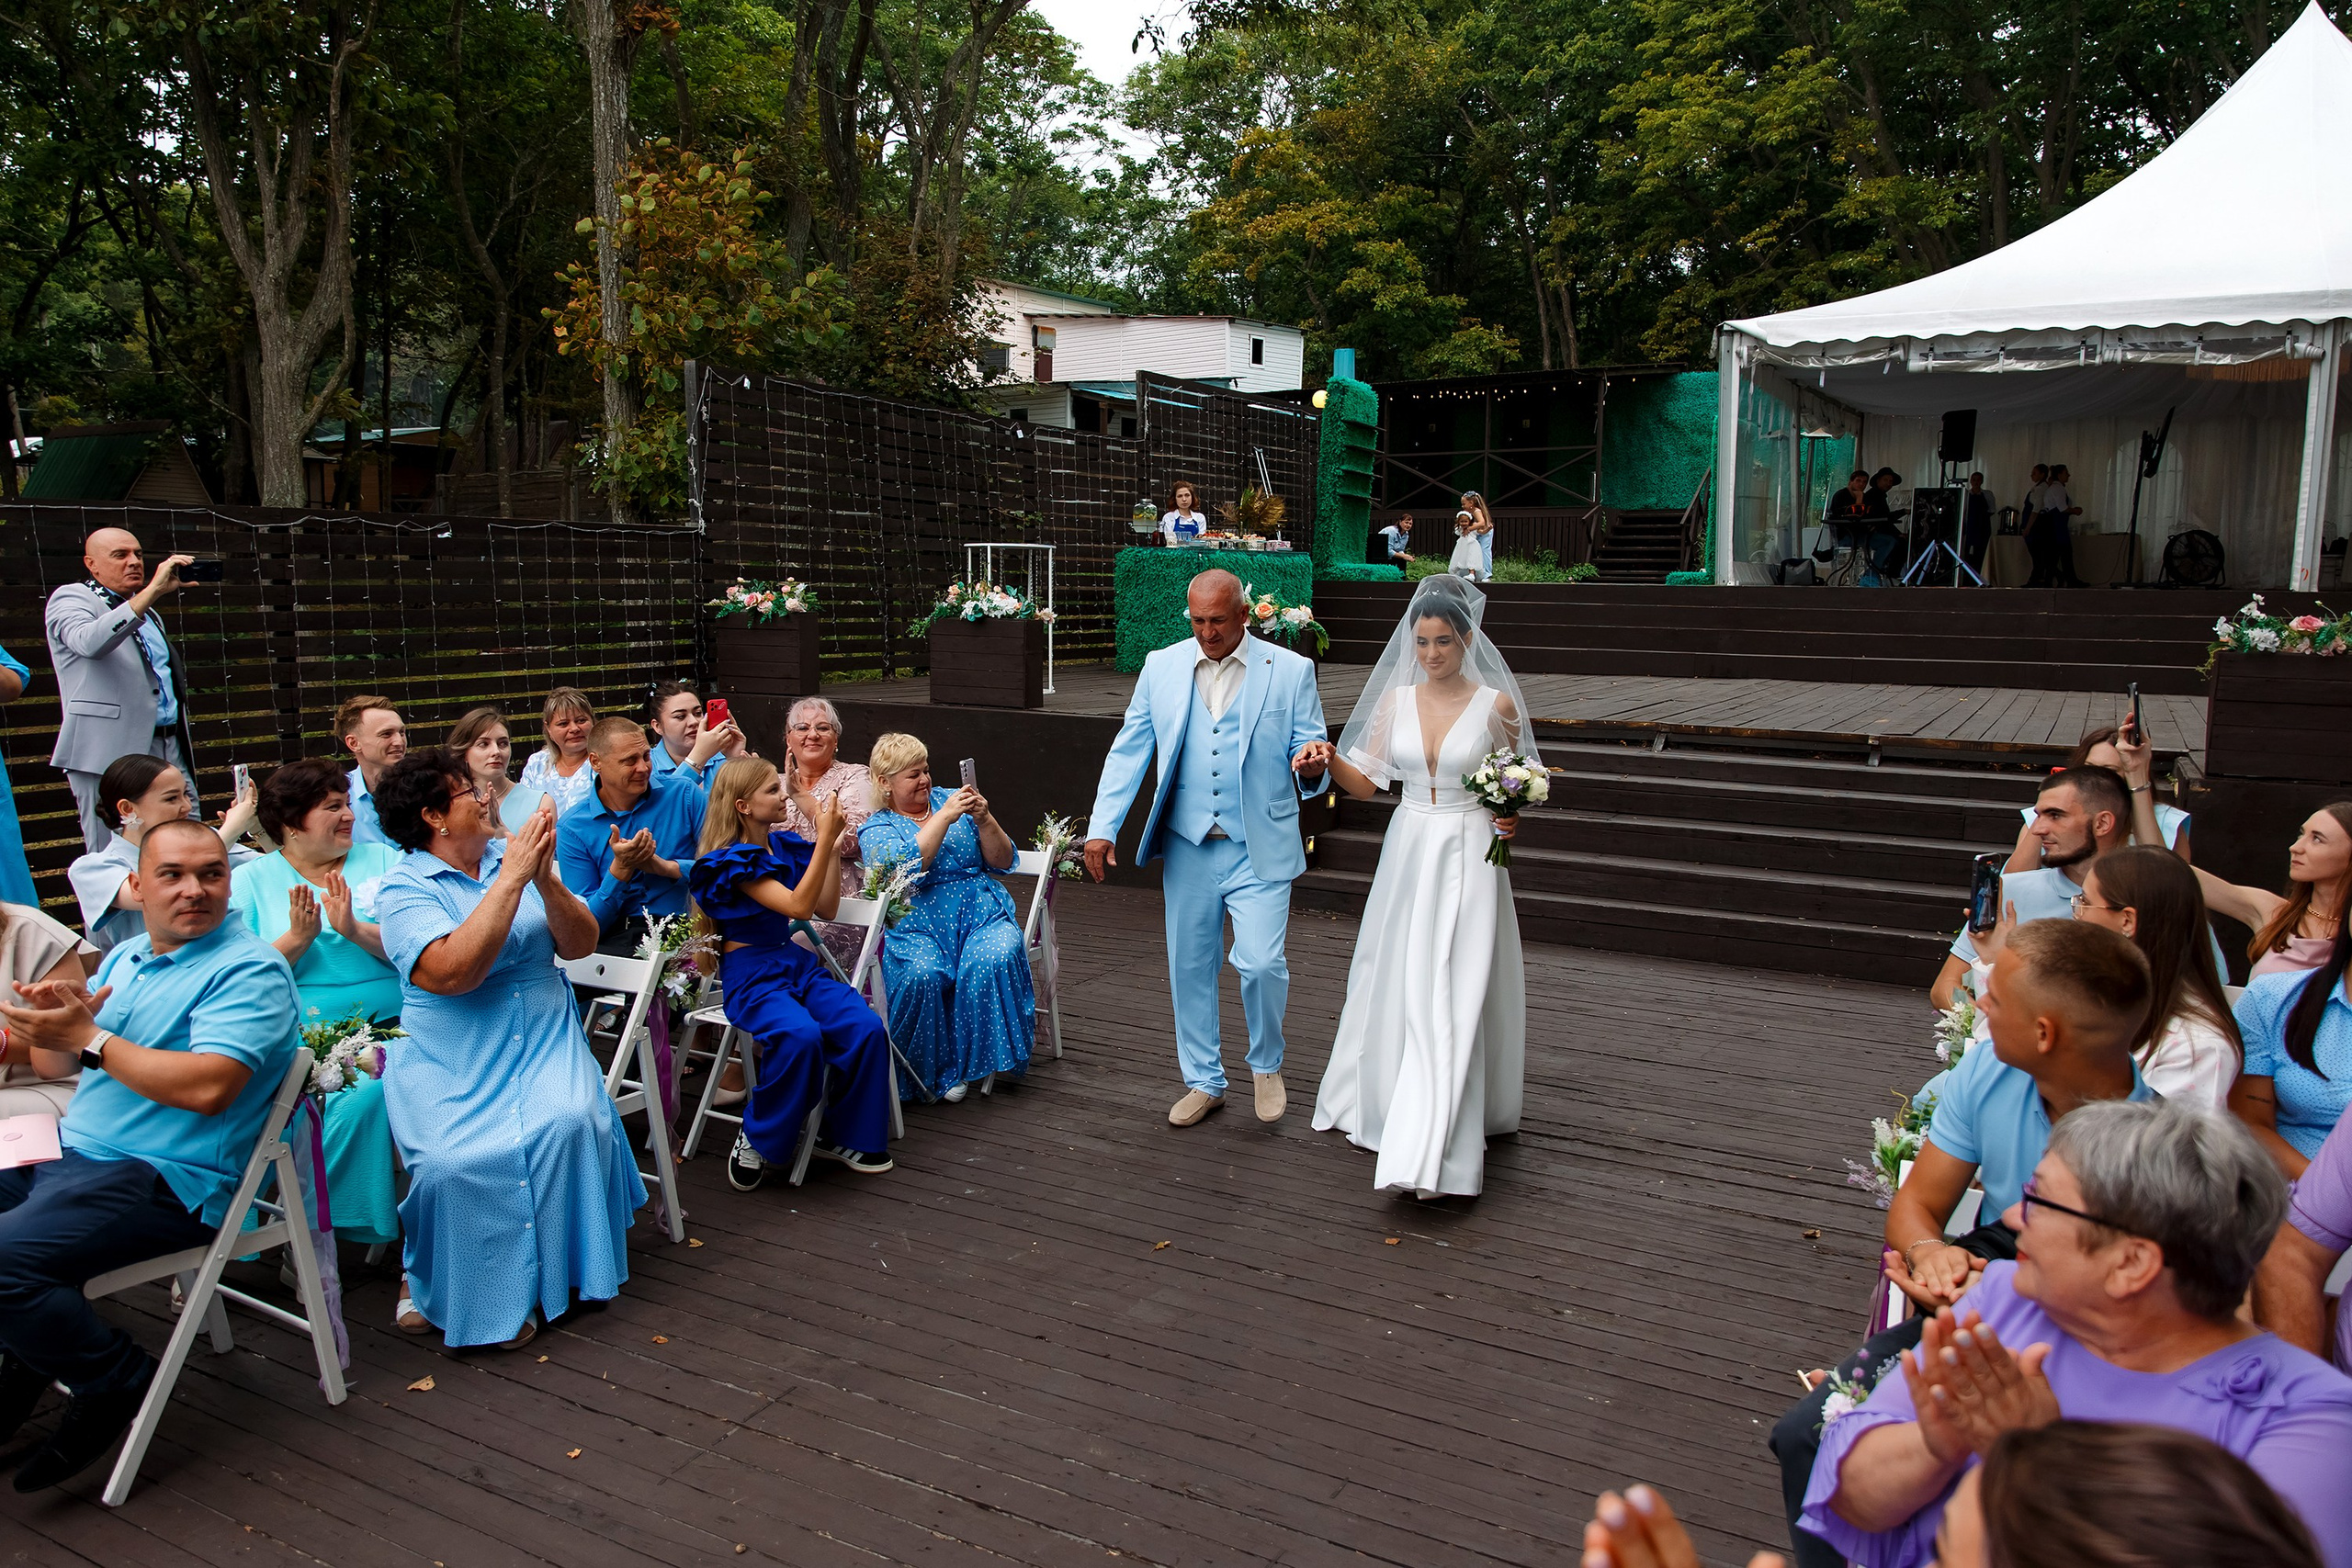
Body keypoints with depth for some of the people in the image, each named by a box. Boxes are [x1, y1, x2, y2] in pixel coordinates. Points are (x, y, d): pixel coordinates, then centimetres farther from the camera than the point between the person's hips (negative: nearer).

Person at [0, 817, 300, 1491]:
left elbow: (208, 1088, -23)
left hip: (164, 1178, -9)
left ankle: (116, 1380, -3)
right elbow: (63, 1057, 15)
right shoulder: (126, 957, 17)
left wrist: (90, 1040, -17)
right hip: (69, 1153, 9)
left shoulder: (249, 970, -11)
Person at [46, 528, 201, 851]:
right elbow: (90, 642, -24)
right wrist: (154, 590, -26)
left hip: (171, 750, 7)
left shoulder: (147, 613, 23)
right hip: (111, 755, -7)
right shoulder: (71, 598, 0)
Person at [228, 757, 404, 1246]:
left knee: (363, 1099, -29)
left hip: (386, 1027, 0)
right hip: (295, 1037, 0)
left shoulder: (382, 860, 11)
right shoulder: (250, 880, 10)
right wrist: (297, 939, -13)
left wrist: (355, 930, -15)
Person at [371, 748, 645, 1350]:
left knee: (569, 1122, -27)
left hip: (544, 1037, 3)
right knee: (454, 1159, -28)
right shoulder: (404, 887, -2)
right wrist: (511, 879, -20)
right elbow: (453, 972, -20)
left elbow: (581, 946, 3)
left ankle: (551, 1273, -7)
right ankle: (432, 1282, 1)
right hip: (449, 1056, -2)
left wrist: (545, 879, -14)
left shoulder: (513, 855, 11)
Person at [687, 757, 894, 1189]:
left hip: (795, 961, 7)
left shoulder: (785, 844, 9)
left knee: (866, 1028, -19)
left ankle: (842, 1135, 1)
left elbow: (826, 907, 12)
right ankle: (756, 1138, -11)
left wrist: (831, 843, 4)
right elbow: (798, 906, -22)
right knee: (800, 1035, -36)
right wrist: (824, 840, -22)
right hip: (751, 974, -6)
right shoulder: (732, 860, -12)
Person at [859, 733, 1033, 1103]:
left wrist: (984, 821, -7)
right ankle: (938, 1070, -13)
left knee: (993, 961, -31)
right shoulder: (876, 828, 9)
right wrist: (945, 817, -16)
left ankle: (985, 1058, -14)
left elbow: (1002, 863, 10)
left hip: (982, 911, 2)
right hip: (917, 925, -2)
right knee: (922, 974, -33)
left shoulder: (950, 799, 15)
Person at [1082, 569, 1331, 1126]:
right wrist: (1102, 826, -5)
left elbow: (1310, 747, 1)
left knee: (1261, 962, -12)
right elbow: (1129, 750, 4)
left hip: (1260, 849, -3)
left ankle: (1267, 1064, 18)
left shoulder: (1290, 671, -1)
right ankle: (1204, 1081, 30)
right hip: (1187, 849, 3)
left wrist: (1310, 767, -25)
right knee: (1188, 969, 10)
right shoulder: (1161, 668, 4)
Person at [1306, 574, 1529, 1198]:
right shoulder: (1394, 701, 4)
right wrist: (1331, 761, -14)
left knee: (1450, 995, -7)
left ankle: (1434, 1147, -4)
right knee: (1398, 985, 12)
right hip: (1407, 851, 4)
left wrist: (1513, 818, -13)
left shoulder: (1496, 704, -5)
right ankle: (1393, 1106, 33)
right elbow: (1367, 784, 4)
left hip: (1468, 855, -4)